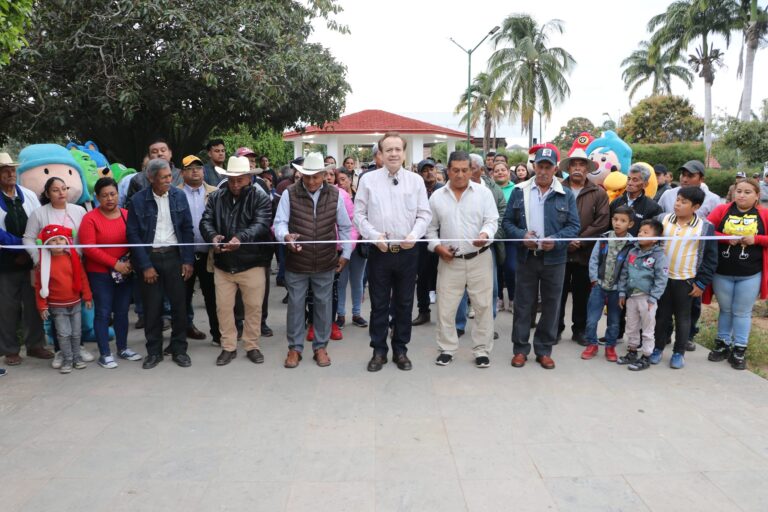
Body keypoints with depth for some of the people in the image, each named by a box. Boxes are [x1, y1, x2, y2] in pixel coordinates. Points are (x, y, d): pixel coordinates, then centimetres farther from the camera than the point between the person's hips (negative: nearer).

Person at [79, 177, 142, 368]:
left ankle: (123, 348, 25)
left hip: (126, 272, 3)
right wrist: (115, 264, -15)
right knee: (103, 313, 2)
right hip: (100, 274, -3)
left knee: (122, 311, 12)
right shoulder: (90, 218, -6)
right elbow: (89, 248, -12)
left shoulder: (127, 215, 3)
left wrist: (130, 262, -8)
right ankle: (104, 354, 11)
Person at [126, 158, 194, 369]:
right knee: (152, 306, 6)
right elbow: (133, 234, -5)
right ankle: (154, 351, 20)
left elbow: (187, 229, 3)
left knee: (179, 304, 5)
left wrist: (187, 260, -2)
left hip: (174, 256, 2)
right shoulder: (138, 200, -6)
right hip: (149, 257, -1)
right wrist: (145, 265, -9)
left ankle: (179, 349, 19)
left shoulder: (179, 196, 0)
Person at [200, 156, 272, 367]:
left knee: (253, 307, 7)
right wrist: (213, 236, -25)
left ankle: (252, 346, 24)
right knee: (223, 307, 9)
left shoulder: (260, 198, -6)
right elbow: (205, 221, -1)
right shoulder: (216, 197, 6)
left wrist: (241, 238, -37)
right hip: (223, 264, 3)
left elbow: (261, 224, -19)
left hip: (252, 263, -3)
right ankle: (228, 347, 24)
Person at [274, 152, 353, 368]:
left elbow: (345, 227, 8)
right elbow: (279, 222, -9)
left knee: (323, 305, 10)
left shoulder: (335, 195, 0)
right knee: (295, 305, 8)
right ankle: (295, 348, 23)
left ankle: (320, 347, 25)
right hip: (296, 262, -1)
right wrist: (286, 236, -31)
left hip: (325, 263, 1)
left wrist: (345, 254, 7)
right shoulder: (289, 194, -5)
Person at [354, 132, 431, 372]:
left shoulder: (416, 180, 4)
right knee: (379, 304, 7)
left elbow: (424, 214, 3)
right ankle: (379, 351, 20)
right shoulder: (368, 180, 0)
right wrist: (375, 235, -13)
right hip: (379, 251, -1)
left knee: (404, 304, 10)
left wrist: (414, 235, -14)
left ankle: (400, 350, 23)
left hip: (407, 252, 1)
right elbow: (359, 214, 1)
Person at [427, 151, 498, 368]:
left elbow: (492, 220, -5)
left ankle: (482, 350, 16)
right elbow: (431, 227, 11)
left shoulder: (483, 193, 1)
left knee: (483, 306, 3)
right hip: (450, 260, 1)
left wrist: (485, 234, -25)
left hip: (479, 259, -1)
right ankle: (447, 349, 19)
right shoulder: (437, 196, 5)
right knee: (445, 307, 5)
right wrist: (437, 246, -4)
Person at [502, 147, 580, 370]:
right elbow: (507, 222, 4)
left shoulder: (566, 195, 3)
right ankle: (520, 349, 17)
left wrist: (556, 241, -16)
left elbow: (573, 226, 1)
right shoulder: (519, 191, 3)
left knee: (551, 305, 8)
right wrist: (522, 235, -15)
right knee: (523, 304, 6)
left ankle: (544, 350, 21)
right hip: (526, 257, 0)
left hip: (554, 259, 0)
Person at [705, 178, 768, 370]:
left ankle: (739, 350, 20)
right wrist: (726, 238, -19)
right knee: (725, 309, 15)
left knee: (742, 312, 10)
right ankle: (722, 344, 28)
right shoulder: (722, 210, -2)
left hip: (750, 275, -1)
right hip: (722, 272, 1)